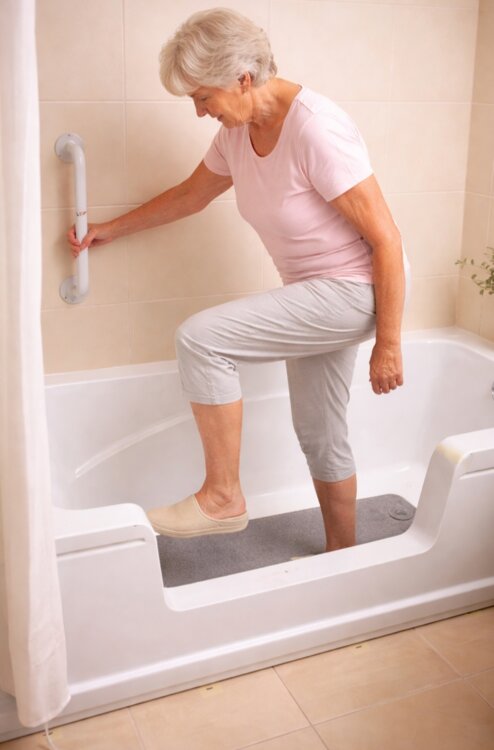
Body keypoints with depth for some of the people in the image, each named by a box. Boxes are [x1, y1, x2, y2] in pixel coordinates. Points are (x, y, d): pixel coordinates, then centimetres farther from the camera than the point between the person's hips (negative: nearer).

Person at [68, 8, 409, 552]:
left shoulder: (316, 129, -25)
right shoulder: (237, 130, 1)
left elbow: (386, 240, -22)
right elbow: (191, 195, 18)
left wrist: (388, 344, -19)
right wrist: (112, 229, 22)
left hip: (354, 289, -8)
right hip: (314, 293, 8)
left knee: (200, 338, -19)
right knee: (319, 438, 15)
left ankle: (223, 497, -5)